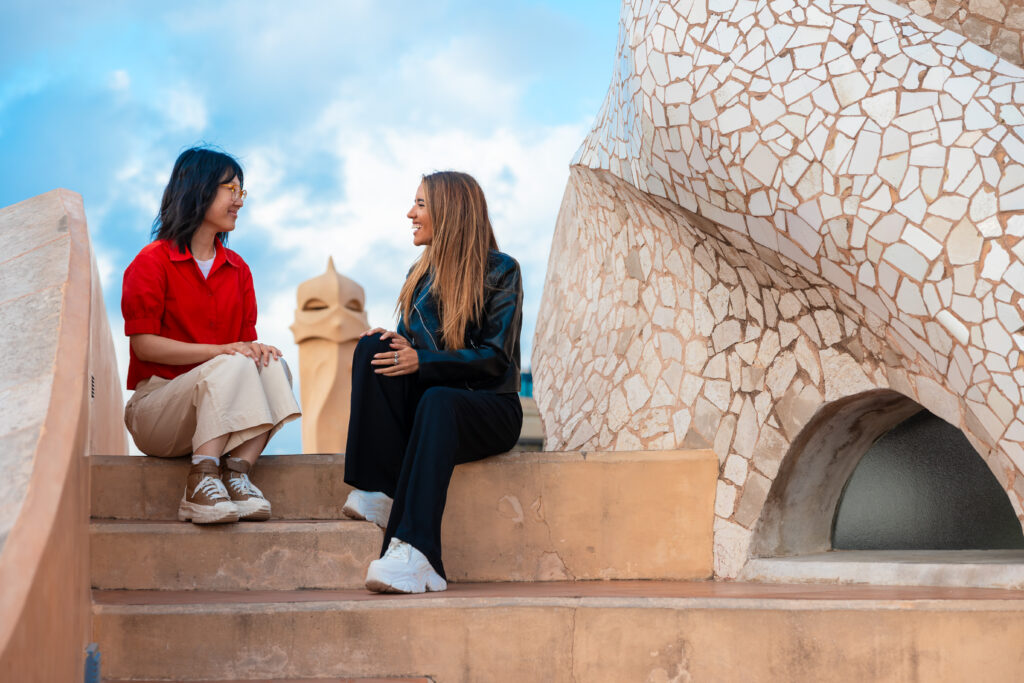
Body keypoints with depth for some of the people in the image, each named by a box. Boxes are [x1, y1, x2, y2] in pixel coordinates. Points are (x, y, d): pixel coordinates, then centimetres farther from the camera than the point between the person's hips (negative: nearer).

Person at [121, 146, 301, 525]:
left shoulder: (237, 267, 15)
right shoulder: (152, 261, -3)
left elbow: (247, 338, 12)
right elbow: (143, 344, -12)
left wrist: (256, 349, -15)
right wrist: (220, 351, -21)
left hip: (219, 407, 5)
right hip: (156, 401, -5)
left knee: (273, 365, -23)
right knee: (233, 367, -32)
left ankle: (237, 473, -34)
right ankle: (201, 482, -37)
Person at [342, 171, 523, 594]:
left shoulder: (500, 270, -1)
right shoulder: (421, 273, 17)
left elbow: (495, 357, -10)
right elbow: (409, 344, 16)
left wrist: (421, 361, -21)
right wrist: (394, 345, -9)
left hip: (490, 407, -5)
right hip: (422, 402, 5)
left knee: (438, 400, -40)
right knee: (373, 347, -22)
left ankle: (414, 554, -56)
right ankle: (381, 492, -33)